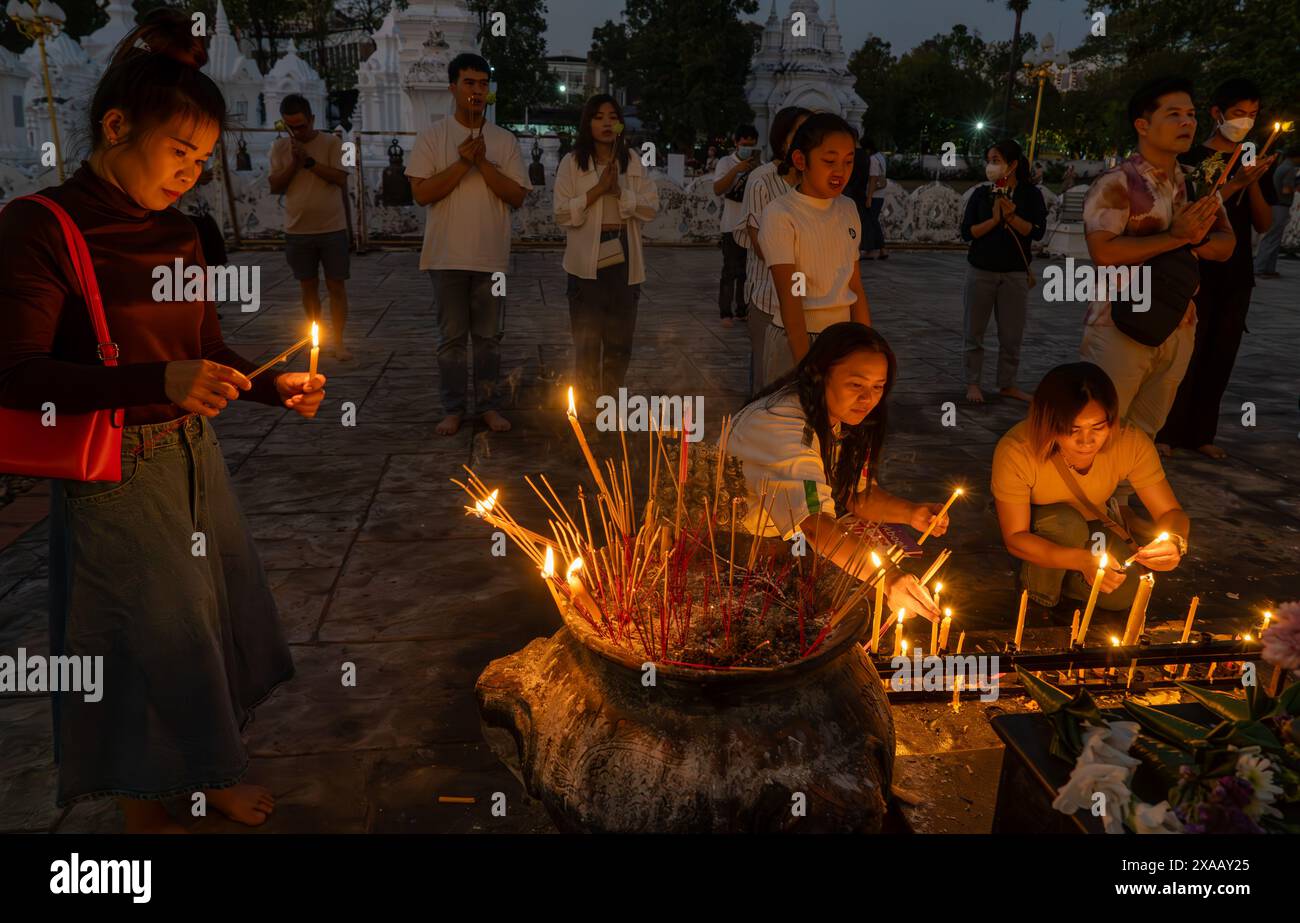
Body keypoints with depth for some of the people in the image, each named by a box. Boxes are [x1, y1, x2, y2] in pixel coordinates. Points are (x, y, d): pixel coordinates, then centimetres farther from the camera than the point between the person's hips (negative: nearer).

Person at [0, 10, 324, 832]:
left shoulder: (178, 232, 7)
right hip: (115, 475, -6)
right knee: (147, 639, 5)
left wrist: (273, 387, -4)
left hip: (194, 455, 6)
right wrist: (159, 383, -27)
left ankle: (209, 775, 38)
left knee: (218, 619, 14)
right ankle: (146, 810, 29)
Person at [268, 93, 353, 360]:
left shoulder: (332, 142, -1)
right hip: (298, 231, 3)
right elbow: (275, 186, 0)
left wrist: (309, 160, -17)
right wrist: (294, 163, -12)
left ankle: (338, 340, 5)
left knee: (336, 286, -1)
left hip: (332, 228, -2)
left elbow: (340, 178, -12)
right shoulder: (280, 146, 6)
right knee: (308, 286, 10)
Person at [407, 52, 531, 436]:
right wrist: (462, 163, -16)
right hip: (448, 256, -1)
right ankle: (454, 408, 16)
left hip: (492, 256, 1)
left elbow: (518, 196, -2)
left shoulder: (505, 140, 4)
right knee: (452, 337, 6)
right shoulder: (432, 136, -1)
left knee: (489, 336, 9)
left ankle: (489, 405, 19)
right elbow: (421, 193, -8)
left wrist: (483, 163, -14)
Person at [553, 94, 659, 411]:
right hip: (587, 262, -3)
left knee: (620, 339, 9)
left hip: (624, 261, 3)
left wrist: (619, 192, -13)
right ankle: (586, 404, 15)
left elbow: (652, 207, 0)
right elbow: (562, 214, -8)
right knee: (587, 339, 3)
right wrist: (598, 189, -14)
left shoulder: (633, 164, 8)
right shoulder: (572, 162, 0)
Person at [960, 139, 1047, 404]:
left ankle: (1007, 384, 17)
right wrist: (994, 219, -17)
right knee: (974, 331, 5)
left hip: (1015, 273, 0)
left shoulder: (1030, 194, 0)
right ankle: (972, 383, 16)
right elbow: (967, 232, -5)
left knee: (1012, 333, 5)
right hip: (981, 270, 0)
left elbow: (1037, 232, -9)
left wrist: (1012, 217, -21)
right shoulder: (981, 194, 2)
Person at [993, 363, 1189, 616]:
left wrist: (1174, 541, -43)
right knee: (1066, 523, -34)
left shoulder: (1131, 443, -28)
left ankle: (1063, 578, 11)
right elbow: (1015, 538, -30)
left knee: (1125, 590, -20)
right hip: (1036, 533, -2)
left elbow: (1171, 513, -18)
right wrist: (1081, 560, -45)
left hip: (1093, 523, 3)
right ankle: (1040, 585, -4)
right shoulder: (1015, 451, -36)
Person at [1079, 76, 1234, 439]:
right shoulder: (1116, 183, -10)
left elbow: (1225, 244, 5)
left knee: (1145, 432, 16)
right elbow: (1104, 252, -23)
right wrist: (1176, 237, -23)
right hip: (1120, 326, -7)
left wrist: (1192, 238, -15)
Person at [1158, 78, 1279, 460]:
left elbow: (1264, 224, 8)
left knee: (1220, 357, 6)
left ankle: (1200, 433, 14)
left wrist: (1253, 183, -8)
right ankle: (1163, 431, 4)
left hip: (1237, 276, 5)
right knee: (1184, 354, -5)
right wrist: (1233, 184, -21)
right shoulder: (1192, 157, -2)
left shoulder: (1252, 160, 12)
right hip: (1196, 273, -5)